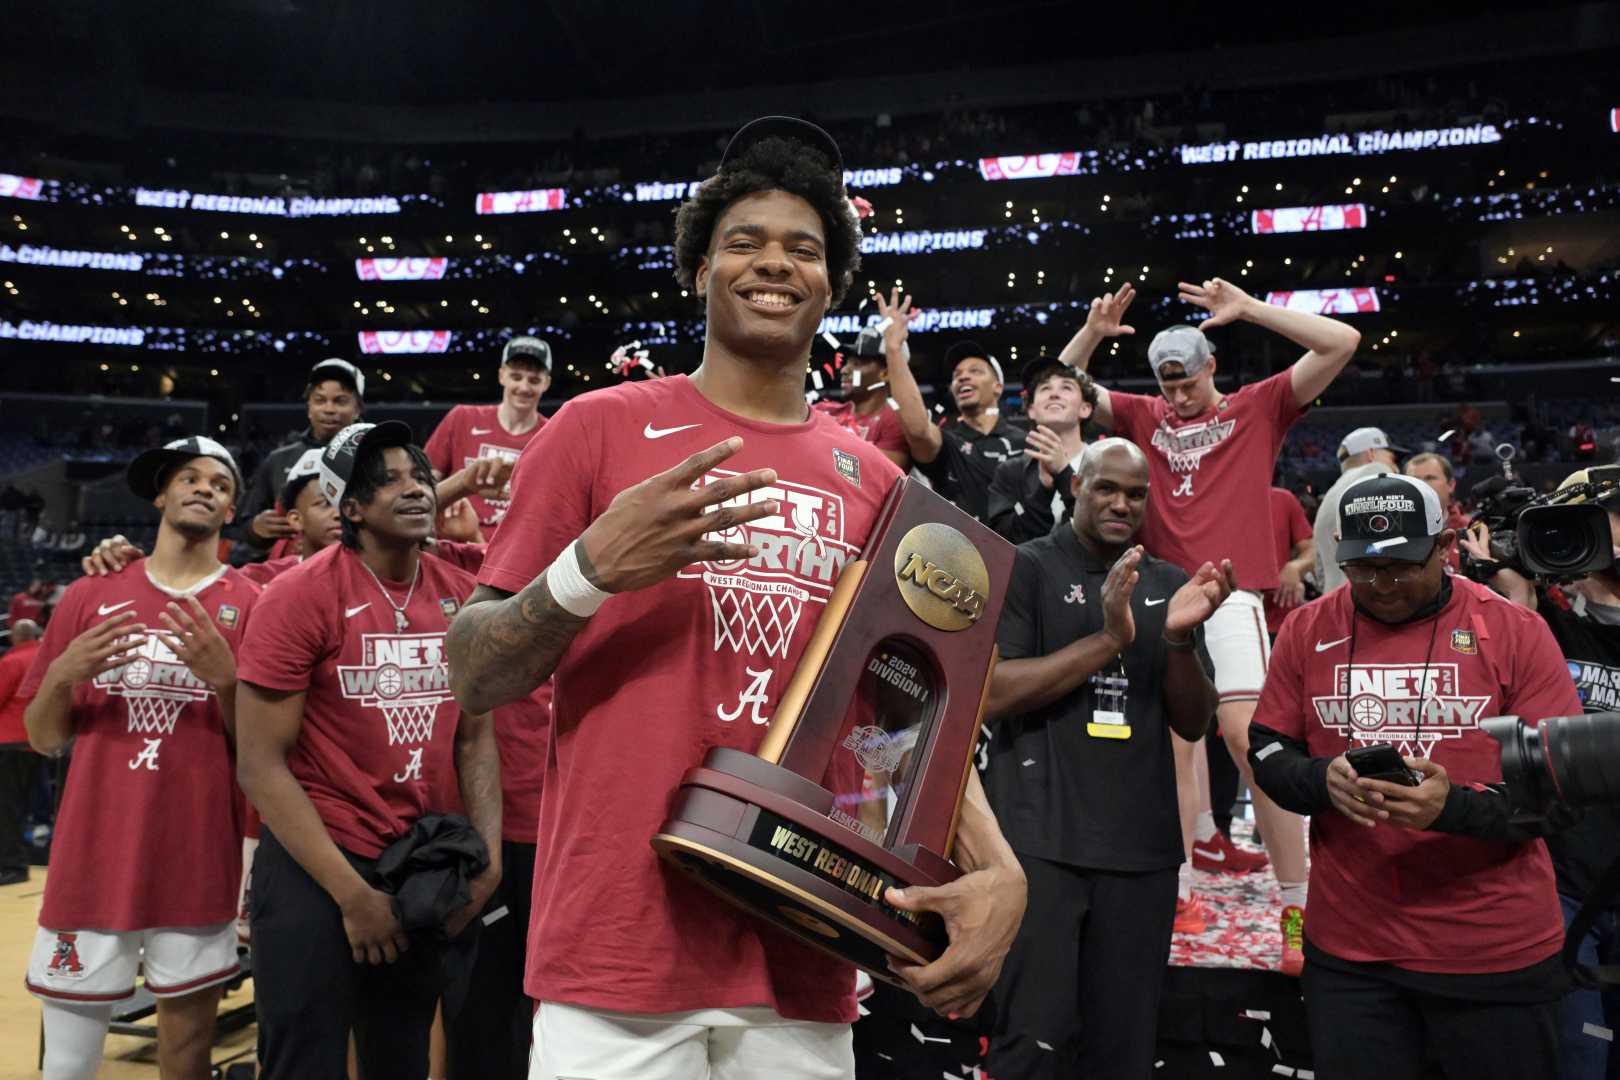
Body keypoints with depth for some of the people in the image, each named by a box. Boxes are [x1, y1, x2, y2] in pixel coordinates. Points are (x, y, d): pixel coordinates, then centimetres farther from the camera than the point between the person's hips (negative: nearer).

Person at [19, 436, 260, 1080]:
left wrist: (224, 678, -17)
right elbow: (43, 739, 9)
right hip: (90, 865, 1)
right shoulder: (90, 596, 5)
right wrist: (62, 676, -11)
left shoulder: (250, 606, 0)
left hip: (197, 868, -1)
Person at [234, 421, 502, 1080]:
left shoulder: (461, 596, 0)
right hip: (315, 864, -5)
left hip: (426, 865, 5)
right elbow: (260, 764, -13)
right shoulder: (300, 595, -14)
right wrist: (352, 892, -15)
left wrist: (486, 858, -3)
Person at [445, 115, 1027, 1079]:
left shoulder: (874, 482, 6)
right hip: (616, 958, -2)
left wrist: (998, 870, -7)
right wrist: (591, 569, -19)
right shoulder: (601, 428, -1)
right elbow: (471, 679, -1)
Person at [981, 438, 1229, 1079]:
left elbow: (1193, 725, 10)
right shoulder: (1023, 569, 0)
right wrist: (1109, 638, -17)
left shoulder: (1169, 585, 13)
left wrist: (1180, 637, -8)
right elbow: (990, 695, -12)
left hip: (1143, 845, 5)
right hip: (1039, 838, -4)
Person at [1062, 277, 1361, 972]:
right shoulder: (1144, 416, 16)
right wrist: (1092, 333, 2)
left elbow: (1342, 344, 2)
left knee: (1247, 737, -13)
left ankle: (1296, 905, -3)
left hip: (1229, 597, -4)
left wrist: (1248, 309, -3)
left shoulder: (1258, 407, 9)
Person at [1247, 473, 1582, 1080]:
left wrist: (1453, 807, -25)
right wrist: (1324, 780, -18)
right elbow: (1267, 752, 5)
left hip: (1497, 952, -1)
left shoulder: (1516, 632, -6)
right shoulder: (1307, 631, 1)